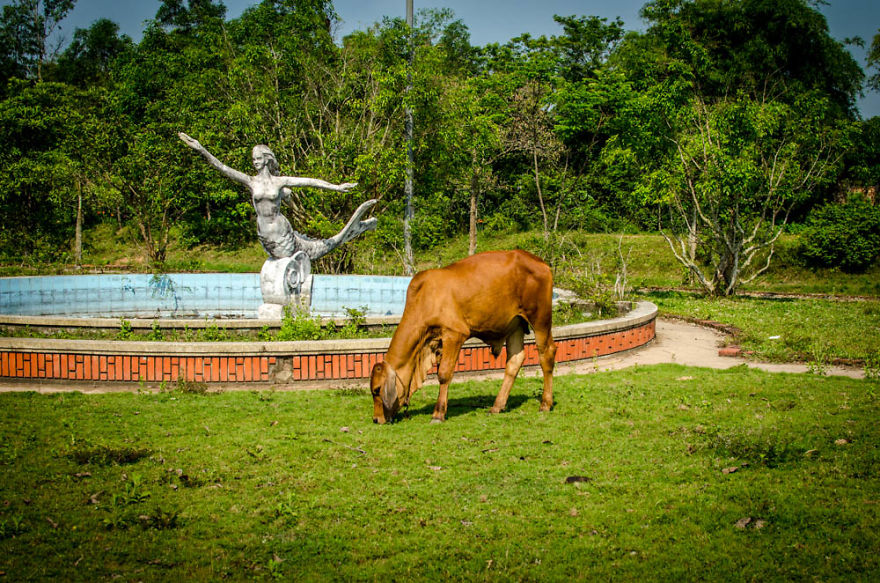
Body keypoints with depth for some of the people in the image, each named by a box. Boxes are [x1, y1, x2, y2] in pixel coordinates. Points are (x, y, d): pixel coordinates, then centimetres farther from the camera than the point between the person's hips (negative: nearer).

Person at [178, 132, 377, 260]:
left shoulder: (279, 181, -2)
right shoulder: (251, 182, 0)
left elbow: (309, 181, -3)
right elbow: (222, 167, -6)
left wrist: (337, 187, -7)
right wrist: (201, 150, -14)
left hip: (282, 230, -1)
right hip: (264, 236, 1)